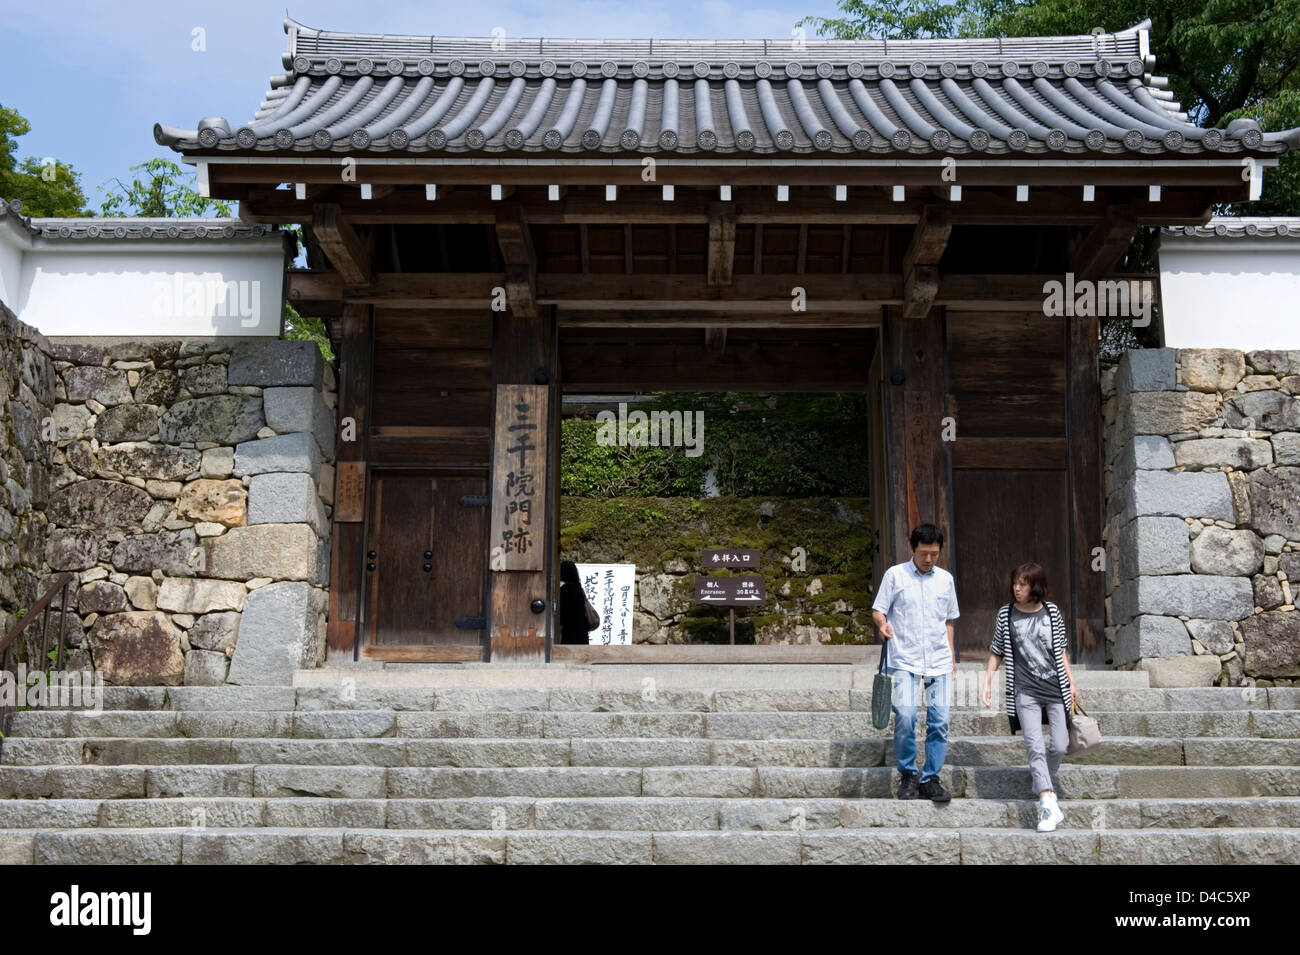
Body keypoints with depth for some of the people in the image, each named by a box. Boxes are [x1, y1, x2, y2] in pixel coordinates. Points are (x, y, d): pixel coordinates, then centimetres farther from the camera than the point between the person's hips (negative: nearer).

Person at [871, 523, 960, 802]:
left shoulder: (945, 579, 12)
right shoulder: (895, 575, 2)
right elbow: (878, 610, 3)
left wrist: (951, 657, 17)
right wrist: (883, 623, -19)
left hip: (939, 661, 3)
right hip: (904, 659, -3)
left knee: (939, 720, -3)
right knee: (905, 715, -16)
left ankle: (930, 779, 8)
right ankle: (907, 774, 3)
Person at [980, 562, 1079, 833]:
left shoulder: (1052, 612, 5)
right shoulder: (1006, 615, 2)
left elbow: (1060, 651, 14)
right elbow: (997, 653, 9)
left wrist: (1071, 683, 14)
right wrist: (987, 685, 4)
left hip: (1055, 688, 2)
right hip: (1025, 691, -2)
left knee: (1059, 746, 0)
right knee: (1035, 746, -13)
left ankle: (1042, 784, 27)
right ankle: (1048, 804, -15)